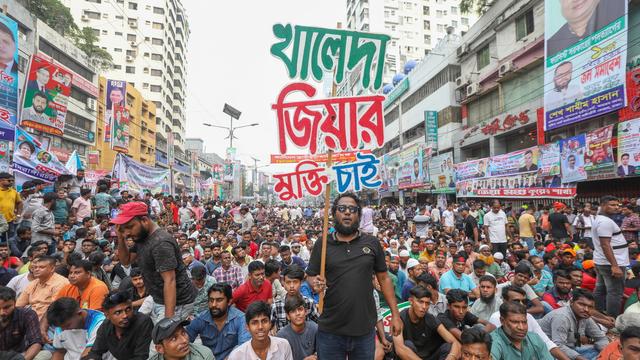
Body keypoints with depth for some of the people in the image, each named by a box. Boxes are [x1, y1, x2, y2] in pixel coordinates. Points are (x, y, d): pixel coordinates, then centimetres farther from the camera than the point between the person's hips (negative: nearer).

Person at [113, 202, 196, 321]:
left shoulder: (161, 243, -24)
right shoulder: (141, 237, 6)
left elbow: (170, 281, -27)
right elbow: (126, 261, 15)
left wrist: (169, 318, -29)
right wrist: (121, 238, -2)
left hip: (176, 303, -9)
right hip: (159, 300, 9)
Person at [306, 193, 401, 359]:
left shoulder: (372, 243, 2)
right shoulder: (322, 245, 0)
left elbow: (384, 278, 6)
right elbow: (311, 277, 4)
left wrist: (395, 314, 3)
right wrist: (316, 283, -19)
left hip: (365, 330, 1)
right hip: (330, 331, 0)